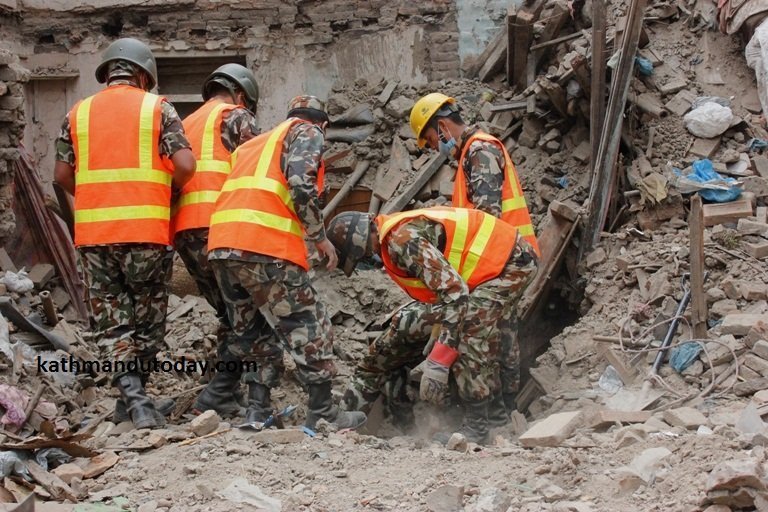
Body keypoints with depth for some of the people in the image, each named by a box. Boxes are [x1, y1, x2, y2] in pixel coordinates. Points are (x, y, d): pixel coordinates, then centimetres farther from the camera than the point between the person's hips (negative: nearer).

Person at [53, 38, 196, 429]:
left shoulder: (78, 113, 10)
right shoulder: (157, 108, 2)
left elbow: (62, 175, 8)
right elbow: (185, 165, -8)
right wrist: (168, 190, 12)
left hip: (92, 233, 2)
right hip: (145, 230, -2)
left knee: (112, 322, 7)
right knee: (148, 316, 12)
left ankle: (133, 398, -6)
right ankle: (133, 398, 14)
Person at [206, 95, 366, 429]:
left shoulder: (254, 143, 33)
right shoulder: (306, 133, 10)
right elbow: (301, 184, -9)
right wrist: (319, 236, -2)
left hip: (221, 245, 7)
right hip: (265, 248, -7)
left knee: (252, 333, 19)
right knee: (308, 328, 2)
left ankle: (257, 413, 15)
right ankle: (322, 414, 5)